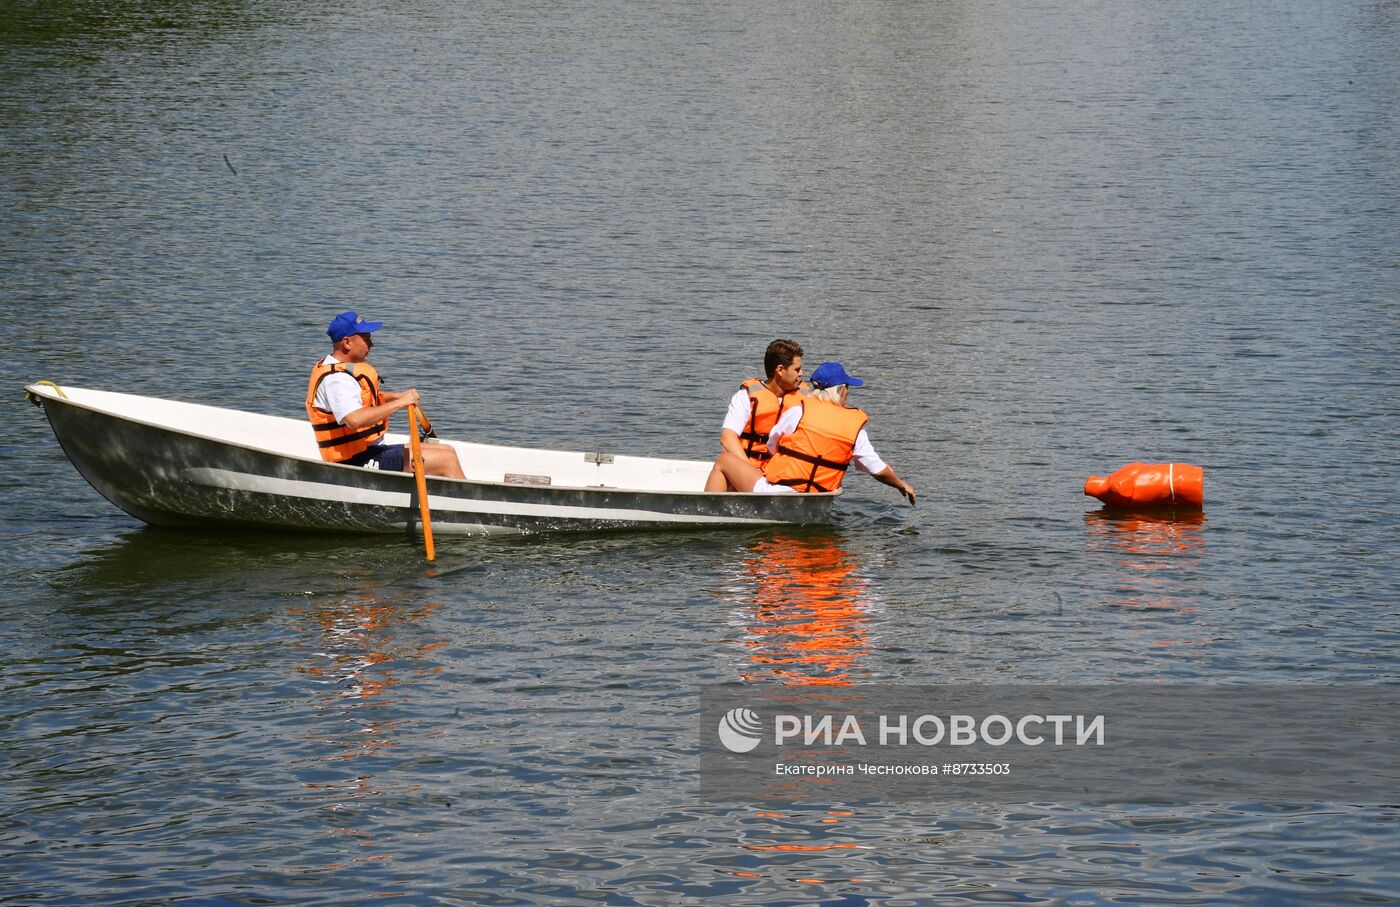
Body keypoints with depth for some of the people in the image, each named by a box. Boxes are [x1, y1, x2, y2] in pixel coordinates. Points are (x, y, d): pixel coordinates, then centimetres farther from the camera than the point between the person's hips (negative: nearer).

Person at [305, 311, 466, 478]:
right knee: (447, 460, -15)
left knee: (447, 452, 10)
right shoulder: (335, 379, -20)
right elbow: (355, 419, -35)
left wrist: (397, 396, 18)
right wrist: (399, 403, -27)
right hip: (360, 461, -11)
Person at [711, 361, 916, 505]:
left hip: (773, 491, -4)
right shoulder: (855, 426, 2)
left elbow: (772, 446, 9)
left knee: (726, 460, 14)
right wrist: (901, 484, 27)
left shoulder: (799, 412, -4)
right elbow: (878, 469, 8)